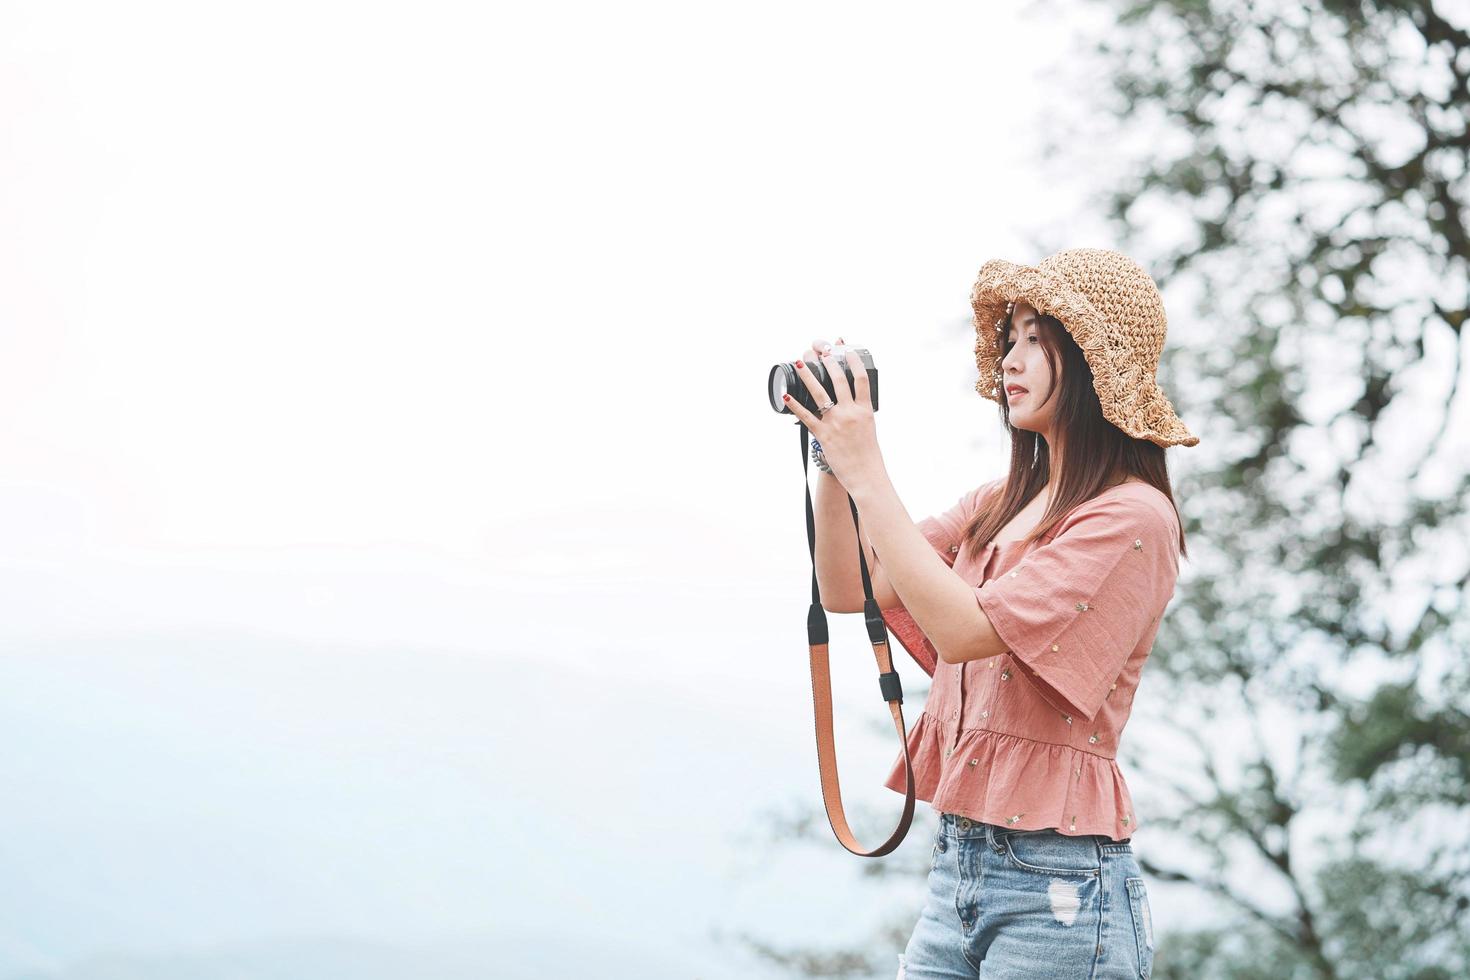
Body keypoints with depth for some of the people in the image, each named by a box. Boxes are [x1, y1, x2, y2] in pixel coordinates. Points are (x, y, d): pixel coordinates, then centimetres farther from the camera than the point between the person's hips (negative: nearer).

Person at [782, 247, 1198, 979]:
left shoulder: (1132, 518, -11)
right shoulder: (1000, 504, 14)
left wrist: (866, 473, -16)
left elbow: (963, 628, -20)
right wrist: (831, 458, 2)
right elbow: (849, 589, 14)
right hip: (956, 865, 7)